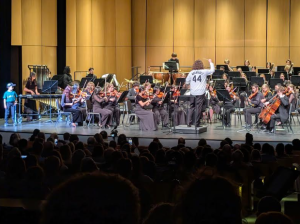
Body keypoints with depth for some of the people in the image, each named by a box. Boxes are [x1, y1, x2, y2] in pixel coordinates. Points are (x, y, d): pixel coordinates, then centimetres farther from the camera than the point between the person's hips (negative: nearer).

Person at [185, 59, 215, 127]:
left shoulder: (191, 72, 3)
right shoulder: (204, 72, -3)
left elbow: (187, 82, 8)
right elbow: (212, 70, 8)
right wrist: (211, 62, 20)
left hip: (193, 93, 3)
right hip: (200, 93, -2)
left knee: (191, 108, 9)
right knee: (199, 108, 1)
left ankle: (189, 123, 4)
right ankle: (197, 123, 2)